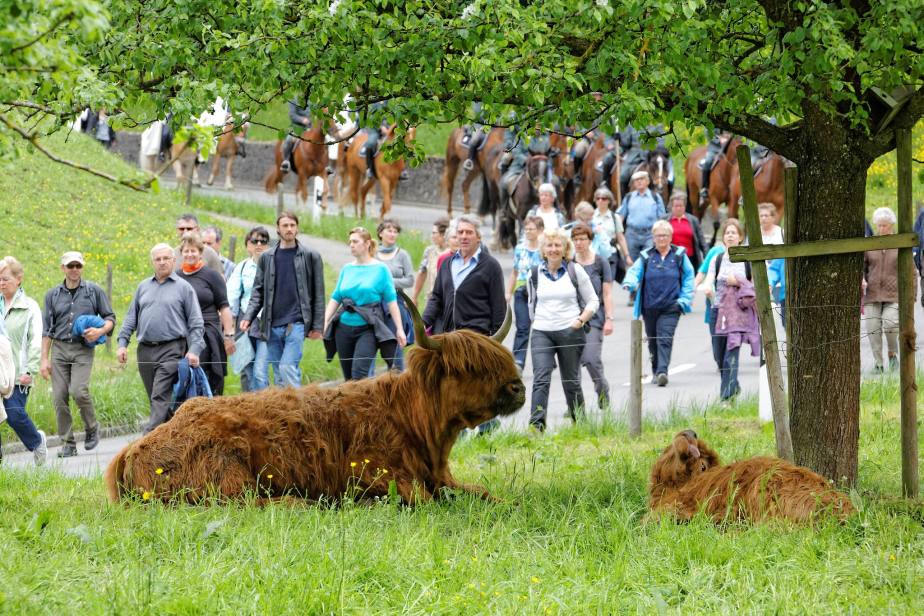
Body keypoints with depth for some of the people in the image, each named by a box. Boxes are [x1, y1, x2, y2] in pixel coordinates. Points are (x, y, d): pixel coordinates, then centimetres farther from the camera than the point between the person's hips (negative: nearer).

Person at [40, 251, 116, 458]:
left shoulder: (94, 291, 6)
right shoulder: (53, 295, 12)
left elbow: (110, 318, 11)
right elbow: (47, 329, 12)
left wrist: (101, 331, -11)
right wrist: (44, 359, 6)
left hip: (83, 349, -3)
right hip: (59, 349, 3)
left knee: (79, 391, -20)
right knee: (59, 397, -4)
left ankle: (92, 428, 6)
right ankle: (68, 444, 3)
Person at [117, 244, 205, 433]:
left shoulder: (183, 287, 3)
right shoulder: (143, 287, 16)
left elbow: (195, 322, 1)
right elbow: (131, 317, 19)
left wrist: (194, 350, -9)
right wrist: (122, 343, 8)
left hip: (171, 349, -5)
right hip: (145, 350, 5)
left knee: (161, 397, -15)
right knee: (156, 399, 8)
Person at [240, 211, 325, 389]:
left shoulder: (310, 257, 5)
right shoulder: (267, 257, 13)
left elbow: (318, 294, 3)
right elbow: (258, 291, 11)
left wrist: (317, 326, -2)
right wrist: (248, 317, -4)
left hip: (296, 324, -3)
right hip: (270, 325, 3)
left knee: (288, 369, -12)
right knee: (260, 371, -3)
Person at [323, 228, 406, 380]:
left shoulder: (381, 269, 0)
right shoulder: (347, 269, 12)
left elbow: (391, 301, -1)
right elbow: (335, 298, 11)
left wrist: (399, 329, -5)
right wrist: (324, 323, 0)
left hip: (368, 328, -5)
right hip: (344, 327, 5)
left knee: (359, 372, -19)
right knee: (348, 377, 7)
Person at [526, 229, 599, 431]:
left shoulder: (575, 271, 1)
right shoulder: (535, 274, 8)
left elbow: (592, 301, 4)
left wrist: (581, 319, -9)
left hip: (570, 331, -1)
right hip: (542, 332, 1)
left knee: (571, 381, 7)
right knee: (541, 379, -14)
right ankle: (536, 426, -23)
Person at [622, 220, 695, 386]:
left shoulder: (679, 256, 5)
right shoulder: (646, 257, 7)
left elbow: (688, 277, 8)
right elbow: (634, 272, -2)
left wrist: (685, 298, -2)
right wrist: (629, 283, -25)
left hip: (671, 307, -3)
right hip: (650, 308, 3)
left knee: (665, 340, -16)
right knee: (652, 341, 12)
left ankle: (662, 371, -25)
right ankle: (656, 370, 28)